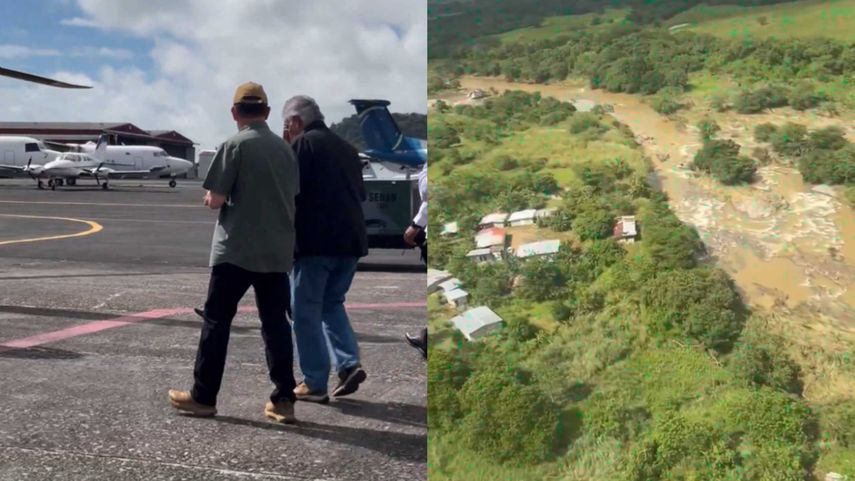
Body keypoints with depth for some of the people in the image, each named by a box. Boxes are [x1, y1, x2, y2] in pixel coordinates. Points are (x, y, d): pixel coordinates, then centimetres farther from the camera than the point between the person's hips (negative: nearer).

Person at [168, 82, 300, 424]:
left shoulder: (235, 145, -9)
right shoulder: (285, 148, 9)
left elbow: (216, 200, -11)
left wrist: (210, 199, 9)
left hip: (237, 249, -5)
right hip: (278, 251, 5)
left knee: (216, 319, 6)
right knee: (276, 323, 8)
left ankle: (203, 397, 12)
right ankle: (283, 400, 6)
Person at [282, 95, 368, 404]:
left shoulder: (301, 144, -5)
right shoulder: (346, 148, 18)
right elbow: (360, 194, 23)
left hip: (315, 240, -7)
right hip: (350, 240, 7)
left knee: (306, 312, 3)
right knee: (332, 304, 20)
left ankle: (315, 384, 4)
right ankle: (350, 363, 4)